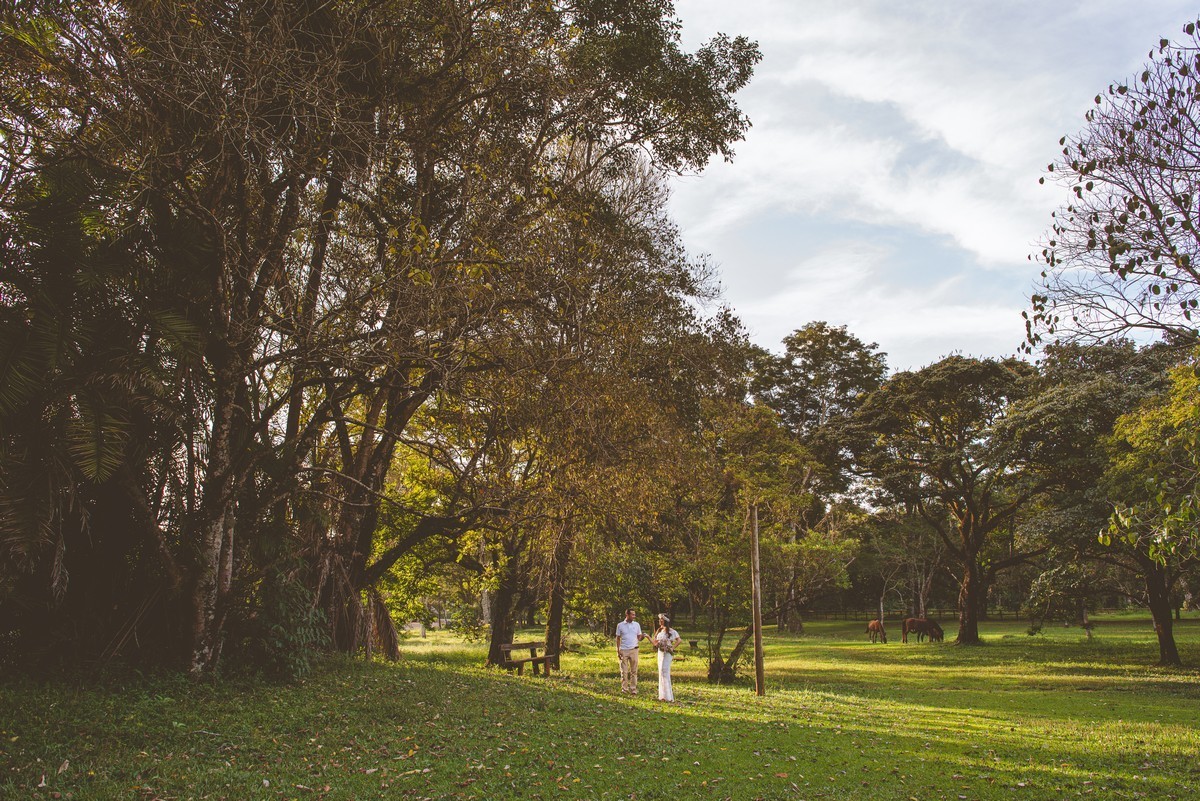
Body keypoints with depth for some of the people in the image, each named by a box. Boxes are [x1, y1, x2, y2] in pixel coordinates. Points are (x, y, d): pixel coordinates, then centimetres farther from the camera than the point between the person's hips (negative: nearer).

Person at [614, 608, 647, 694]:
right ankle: (624, 688, 11)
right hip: (623, 650, -1)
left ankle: (633, 689, 7)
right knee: (624, 671, 3)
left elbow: (639, 638, 8)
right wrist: (618, 651, 1)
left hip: (633, 650, 1)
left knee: (634, 671, 2)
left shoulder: (637, 624, 7)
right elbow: (618, 639, 7)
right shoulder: (620, 625, 2)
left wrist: (642, 637, -14)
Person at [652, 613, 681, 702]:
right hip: (660, 653, 8)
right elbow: (655, 642, 10)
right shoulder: (659, 630, 11)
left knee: (664, 672, -11)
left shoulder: (671, 631, -9)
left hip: (667, 653, -8)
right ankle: (663, 696, 16)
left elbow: (678, 640, -4)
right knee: (661, 673, 10)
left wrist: (672, 648, -10)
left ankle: (668, 696, -7)